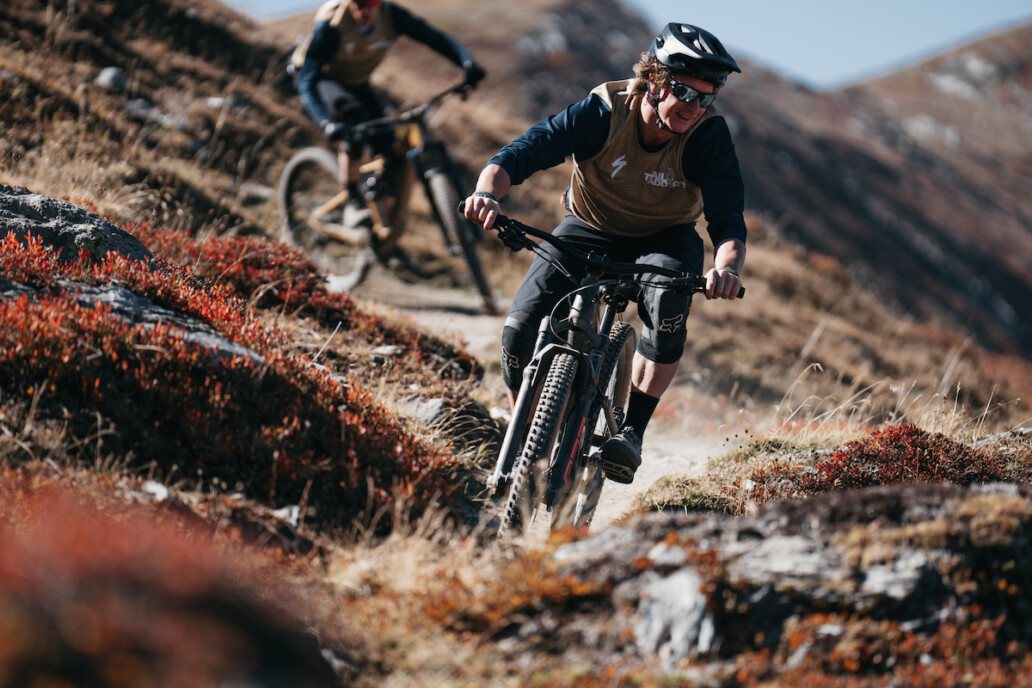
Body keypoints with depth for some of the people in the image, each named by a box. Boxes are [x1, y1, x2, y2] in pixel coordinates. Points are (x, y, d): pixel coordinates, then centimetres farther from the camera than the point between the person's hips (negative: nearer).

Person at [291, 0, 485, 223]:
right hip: (322, 79, -5)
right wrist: (326, 123, -55)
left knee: (388, 146, -12)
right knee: (353, 115, -36)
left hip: (356, 83, 5)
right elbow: (307, 82, -38)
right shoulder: (329, 24, -34)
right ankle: (354, 201, -27)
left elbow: (437, 39, -23)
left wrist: (468, 62, -44)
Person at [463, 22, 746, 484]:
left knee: (667, 305, -35)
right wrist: (488, 190, -49)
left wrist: (726, 267, -53)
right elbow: (521, 153, -27)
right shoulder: (603, 112, -25)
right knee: (520, 331, -17)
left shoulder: (708, 135, -24)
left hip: (663, 239, 0)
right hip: (588, 230, 1)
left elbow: (728, 221, -30)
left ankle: (632, 432, -21)